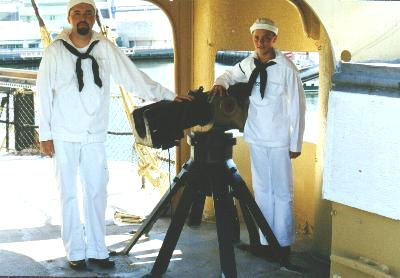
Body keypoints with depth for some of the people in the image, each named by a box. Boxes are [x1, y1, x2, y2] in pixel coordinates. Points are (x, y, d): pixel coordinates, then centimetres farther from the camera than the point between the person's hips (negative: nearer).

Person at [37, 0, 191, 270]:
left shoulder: (105, 48, 2)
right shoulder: (55, 51, -3)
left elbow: (134, 76, 1)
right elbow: (44, 93, 0)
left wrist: (169, 96, -4)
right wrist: (45, 134, -3)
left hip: (95, 136, 2)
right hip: (65, 137, -2)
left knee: (97, 193, 5)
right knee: (70, 194, 2)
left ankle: (97, 250, 16)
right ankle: (75, 252, 13)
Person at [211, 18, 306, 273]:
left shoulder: (287, 68, -12)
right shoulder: (248, 64, 2)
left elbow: (298, 107, -9)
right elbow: (230, 74, 21)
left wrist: (296, 143, -7)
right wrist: (221, 83, -3)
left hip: (280, 140, -5)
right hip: (256, 138, 5)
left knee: (282, 192, 1)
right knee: (262, 190, 11)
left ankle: (284, 245, 10)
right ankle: (266, 241, 21)